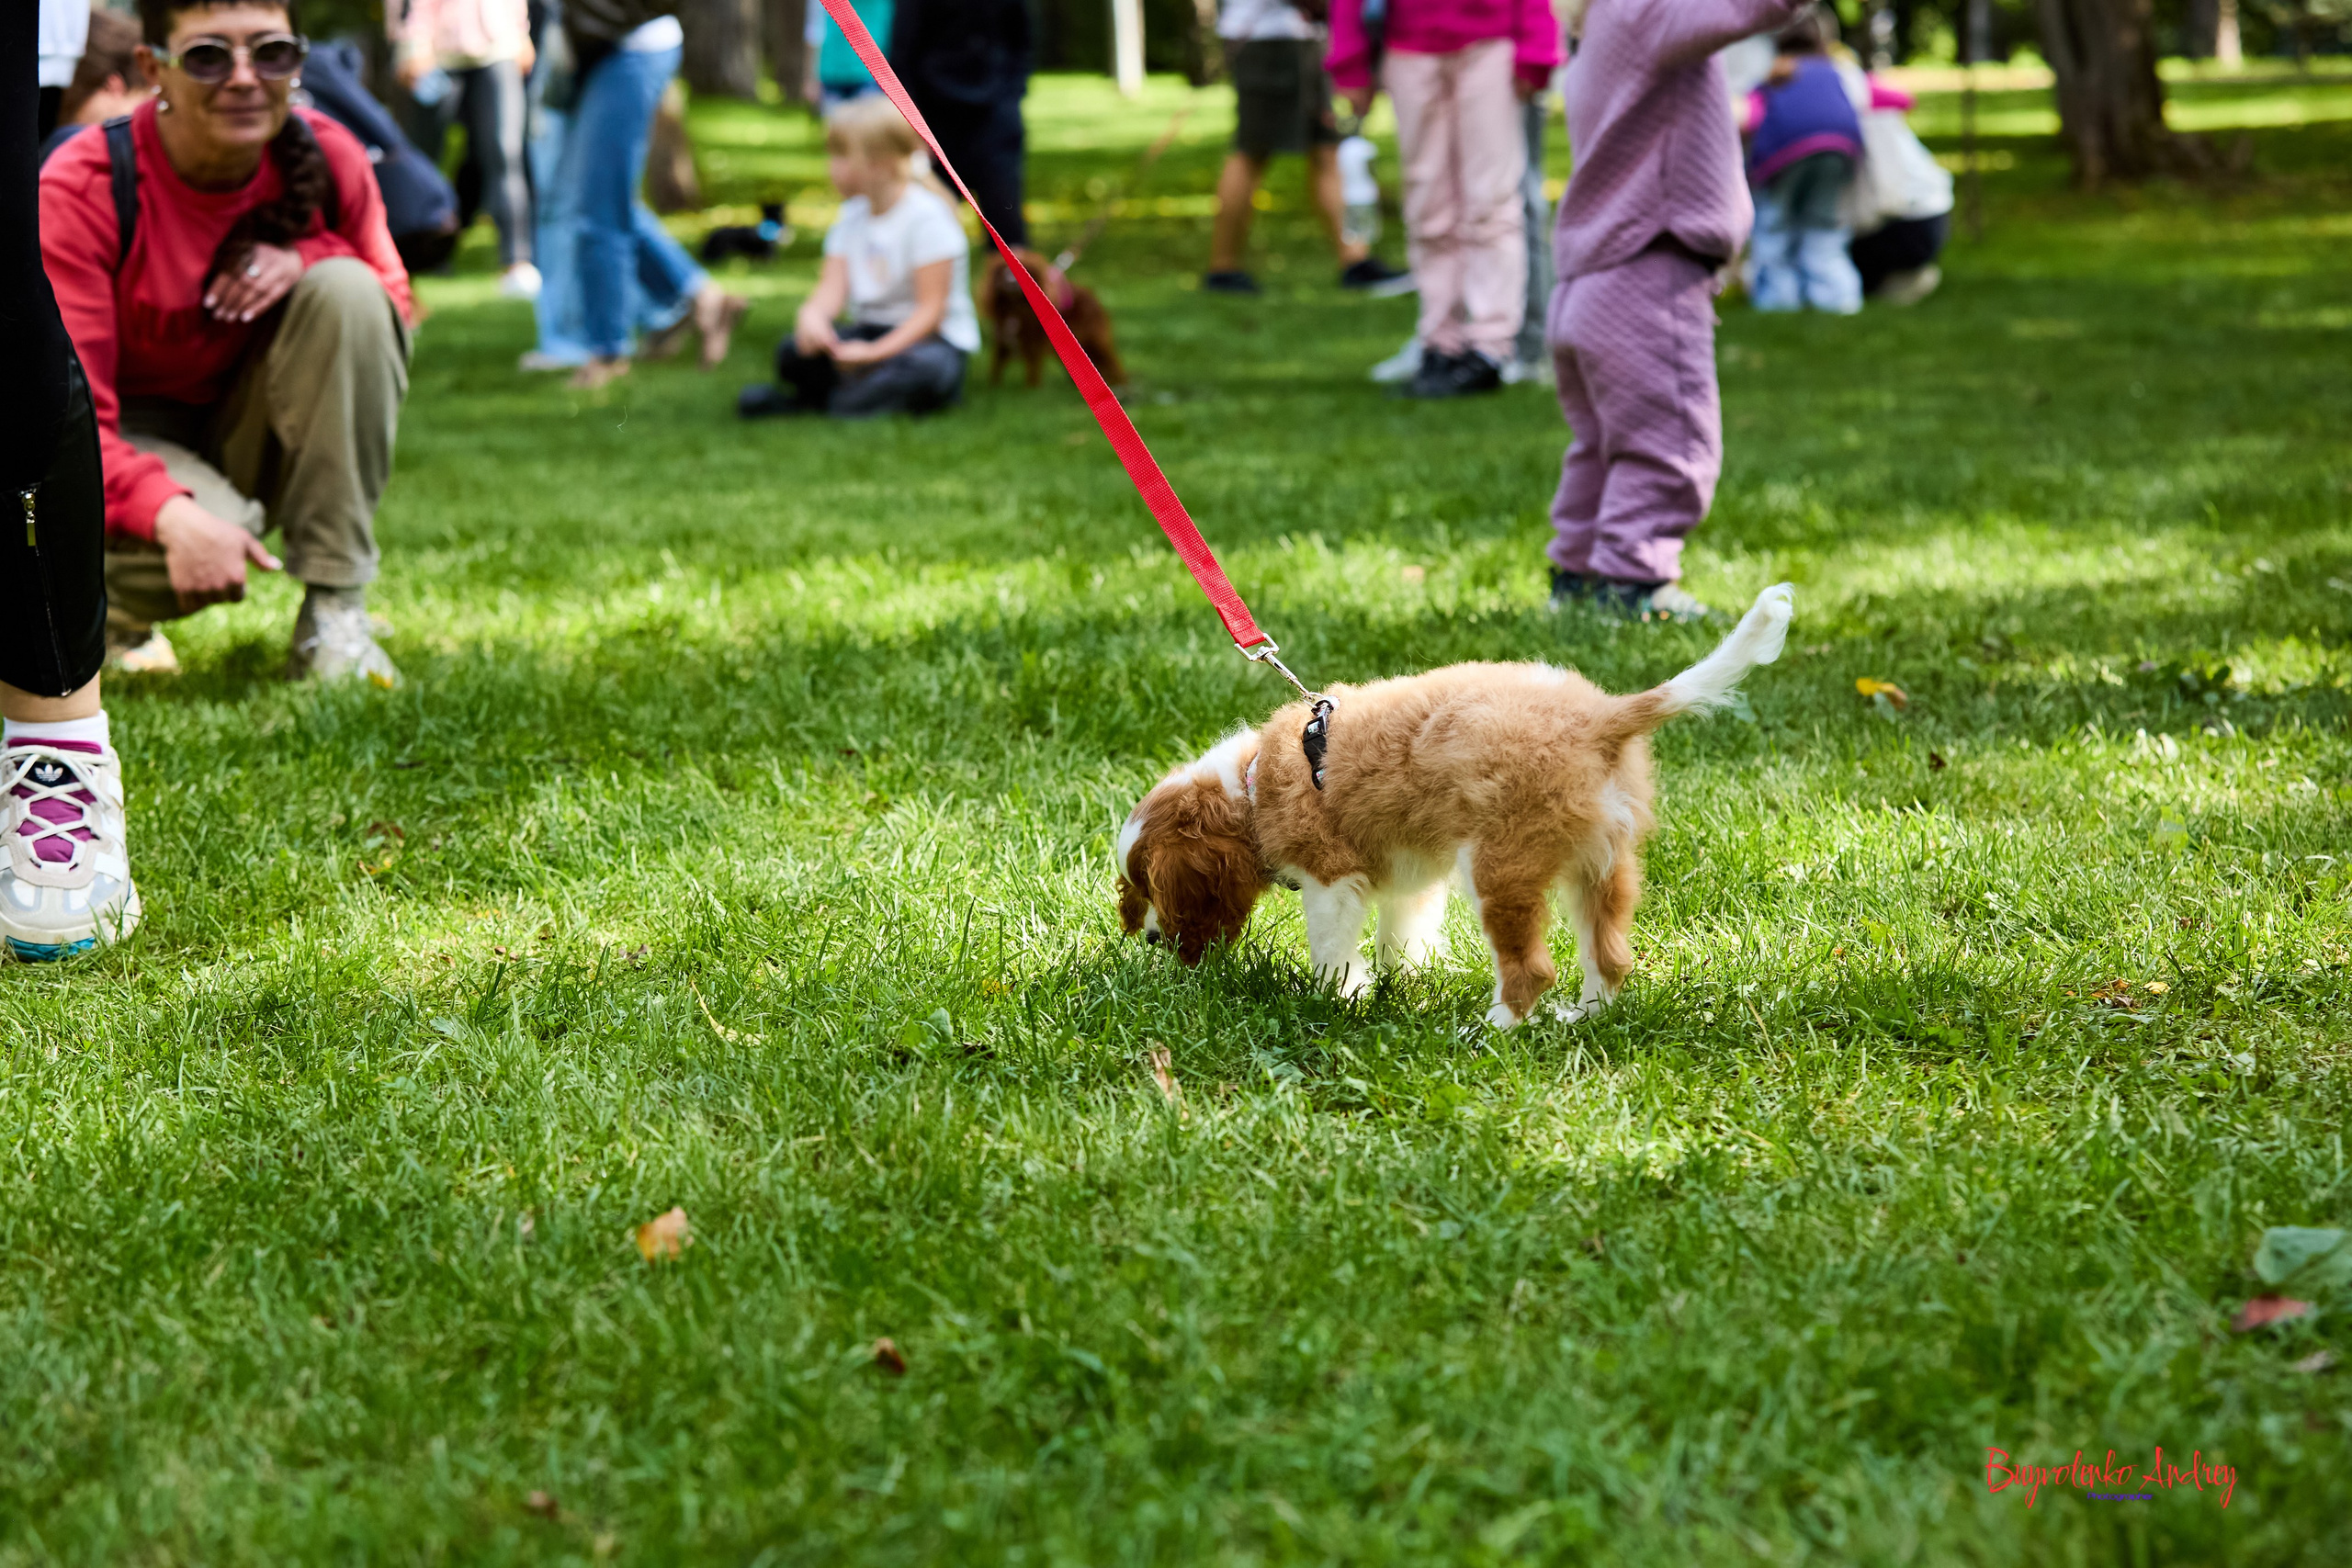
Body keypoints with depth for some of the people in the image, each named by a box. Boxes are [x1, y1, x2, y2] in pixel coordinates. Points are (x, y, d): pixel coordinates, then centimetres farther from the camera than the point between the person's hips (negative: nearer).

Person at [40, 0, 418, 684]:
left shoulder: (327, 158, -12)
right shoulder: (80, 190, -23)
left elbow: (393, 305, 2)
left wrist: (312, 258, -23)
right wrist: (172, 515, -46)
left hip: (254, 440, 4)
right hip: (128, 446, -4)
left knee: (345, 291, -24)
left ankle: (334, 612, -19)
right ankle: (112, 601, 4)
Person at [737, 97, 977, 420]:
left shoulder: (927, 216, -13)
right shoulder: (852, 217, 10)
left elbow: (931, 309, -18)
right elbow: (833, 287, -1)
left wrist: (876, 352, -28)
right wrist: (813, 314, -25)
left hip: (929, 338, -7)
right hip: (871, 332, 7)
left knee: (927, 369, -42)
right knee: (792, 352, -18)